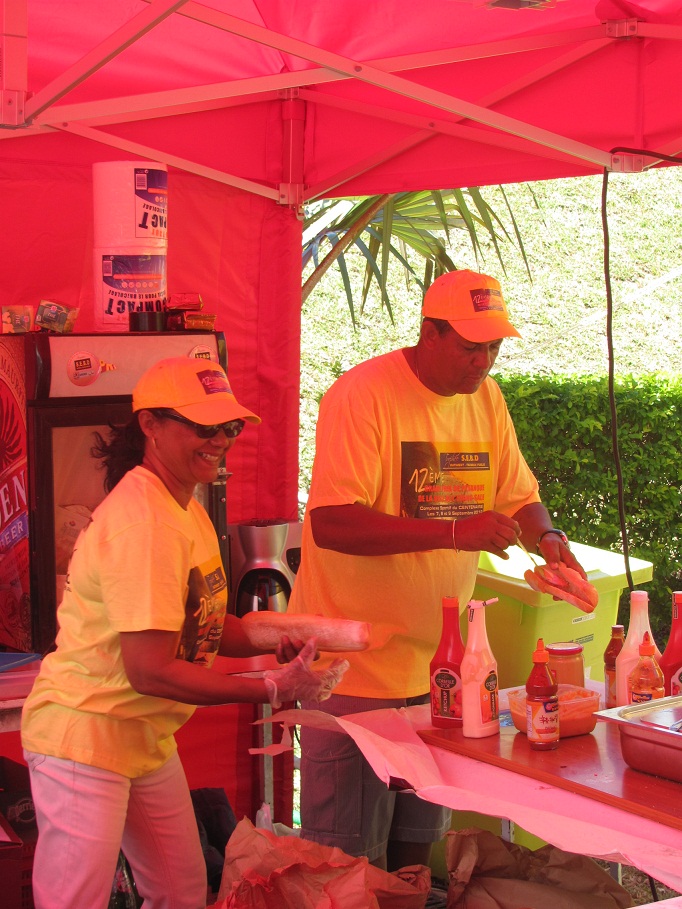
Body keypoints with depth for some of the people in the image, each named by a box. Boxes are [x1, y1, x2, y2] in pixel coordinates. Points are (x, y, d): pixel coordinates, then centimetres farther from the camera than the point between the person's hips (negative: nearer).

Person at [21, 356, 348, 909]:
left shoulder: (185, 508, 8)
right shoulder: (143, 520, -24)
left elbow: (201, 625, 13)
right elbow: (150, 672, -25)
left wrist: (280, 639, -5)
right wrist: (273, 691, -21)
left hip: (147, 738, 10)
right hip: (85, 737, -10)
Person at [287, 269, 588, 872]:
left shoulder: (486, 398, 6)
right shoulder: (362, 395, -16)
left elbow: (519, 496, 16)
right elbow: (332, 525, -25)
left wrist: (548, 540, -7)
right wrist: (453, 531, -31)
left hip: (437, 659, 7)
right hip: (356, 667, -6)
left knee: (419, 840, 17)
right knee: (355, 858, 2)